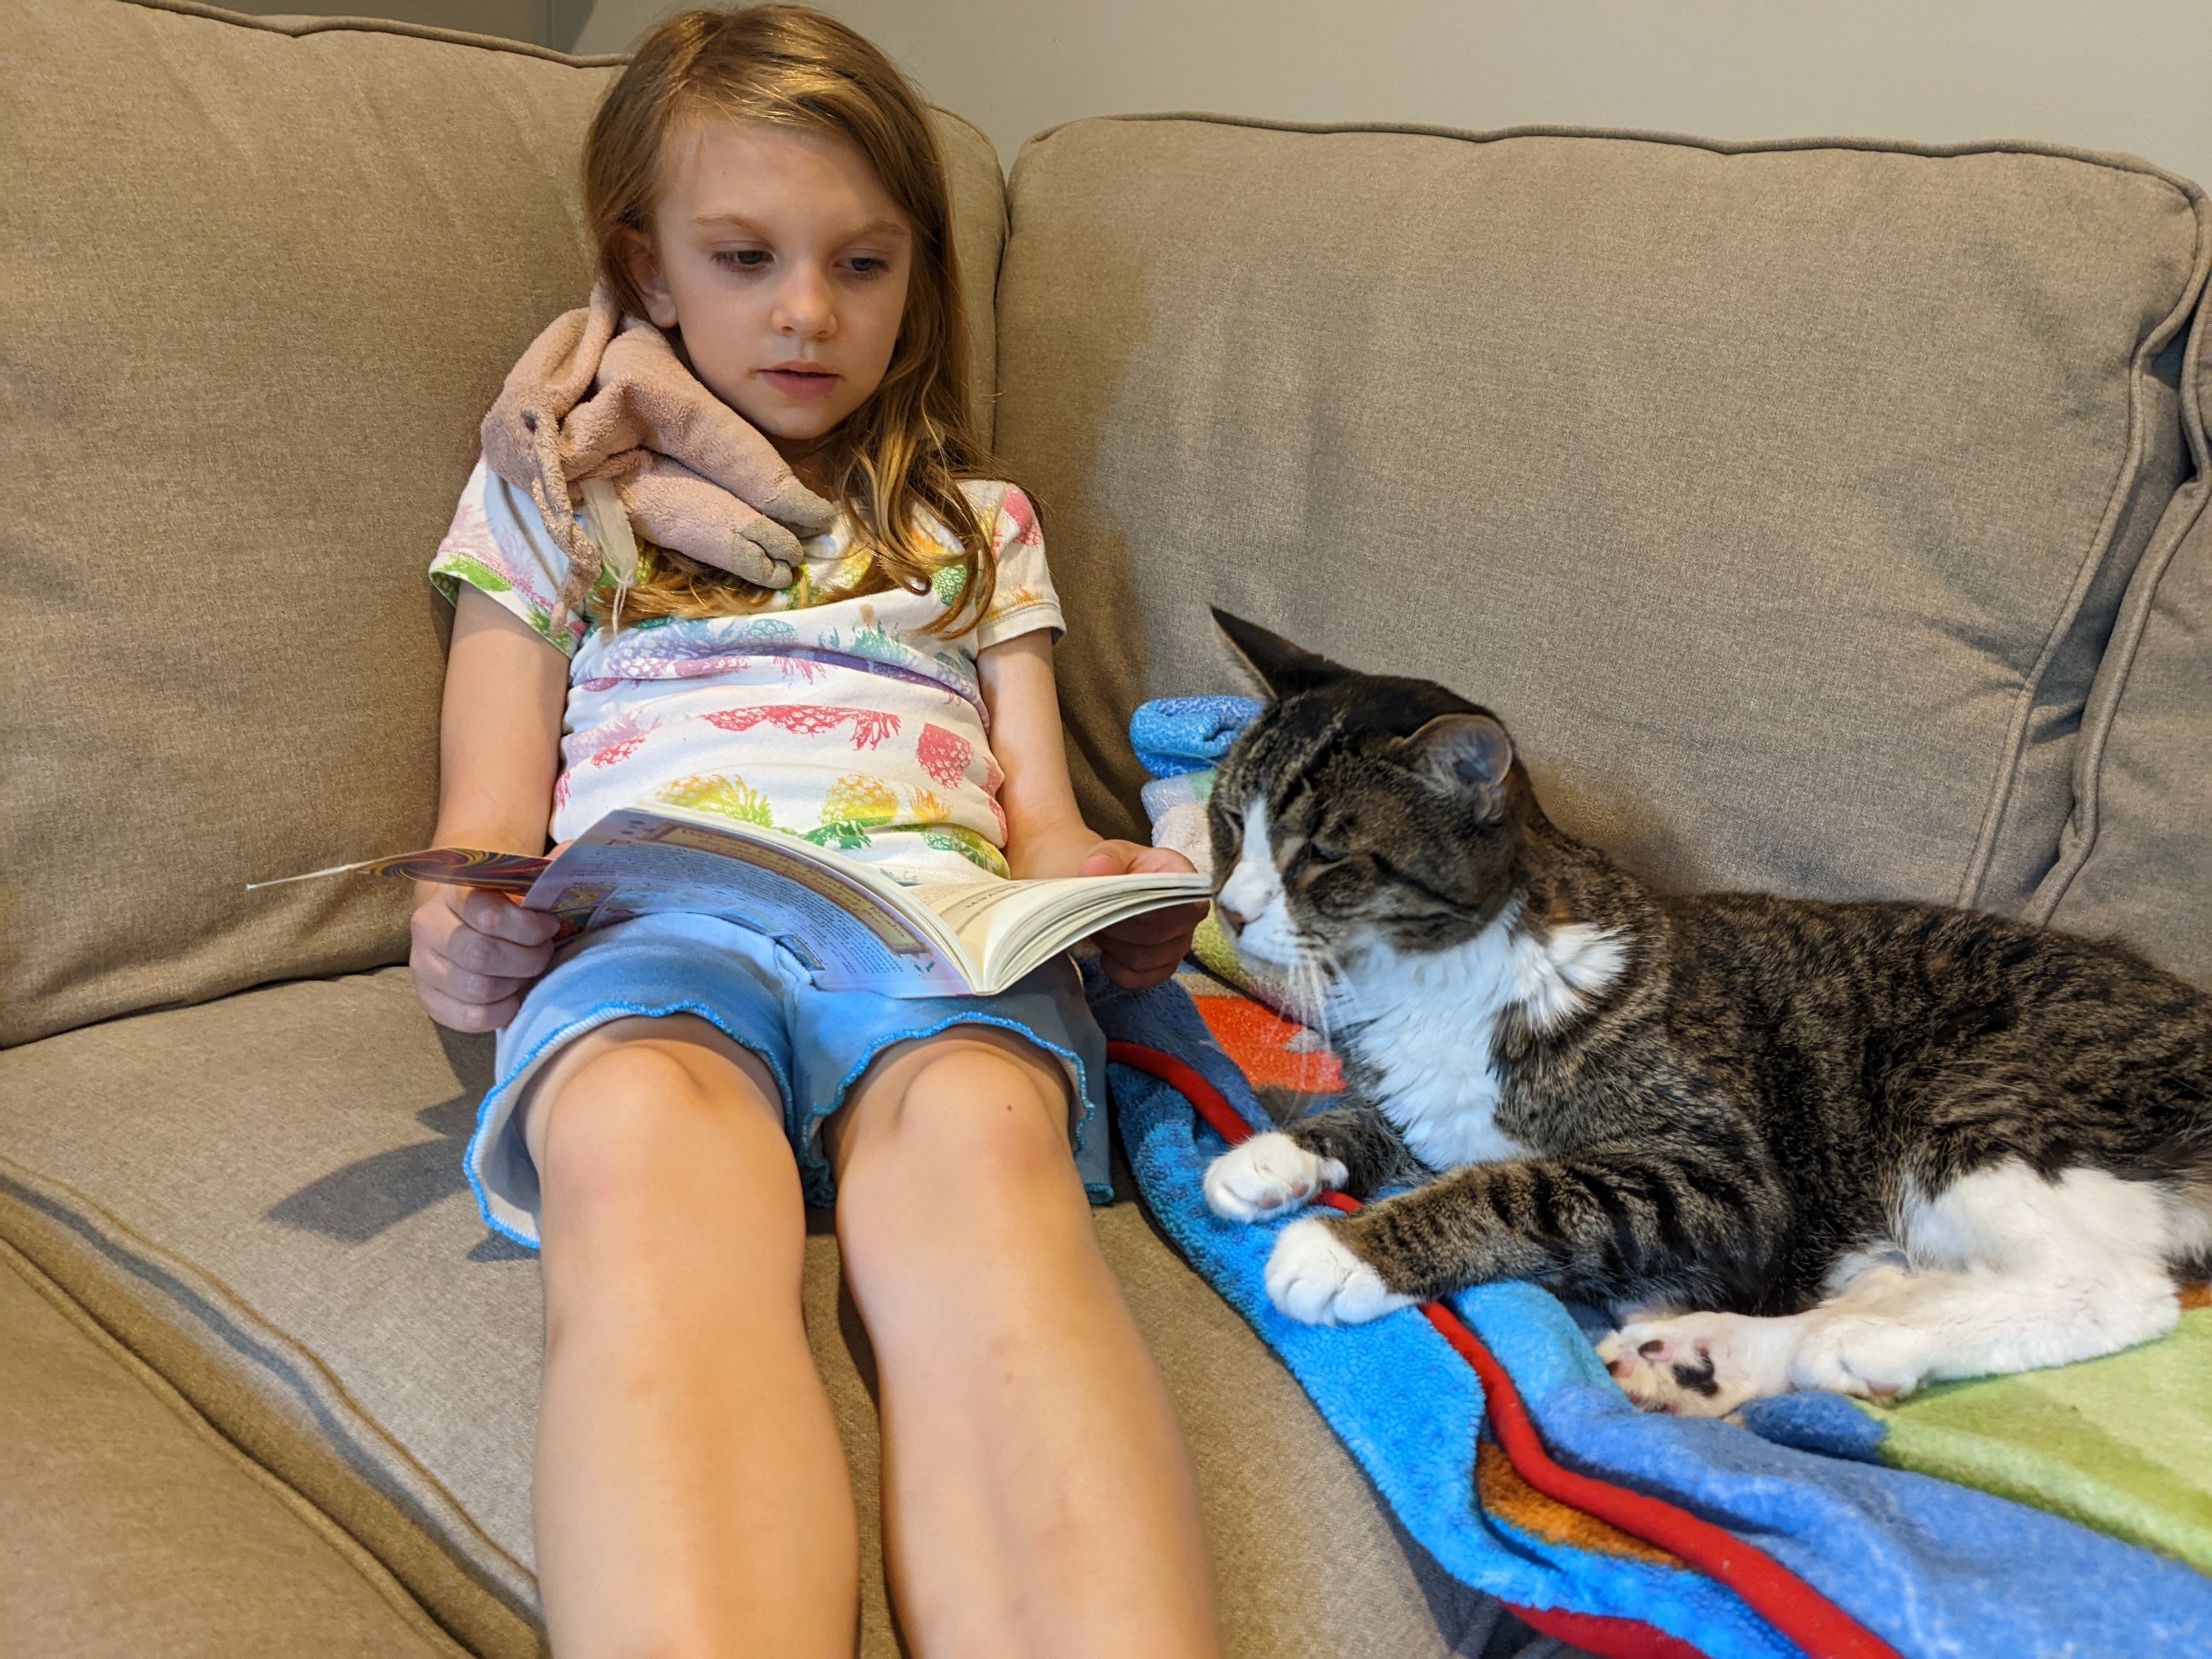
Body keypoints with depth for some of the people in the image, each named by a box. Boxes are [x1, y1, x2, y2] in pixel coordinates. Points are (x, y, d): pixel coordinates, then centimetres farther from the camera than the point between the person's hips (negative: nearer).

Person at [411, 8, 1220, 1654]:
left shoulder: (977, 522, 30)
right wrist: (463, 931, -7)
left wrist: (1121, 899, -3)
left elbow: (1043, 819, 22)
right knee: (646, 1142, -39)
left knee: (977, 1134, -38)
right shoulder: (550, 501, 26)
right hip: (648, 919, 0)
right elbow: (492, 822, 18)